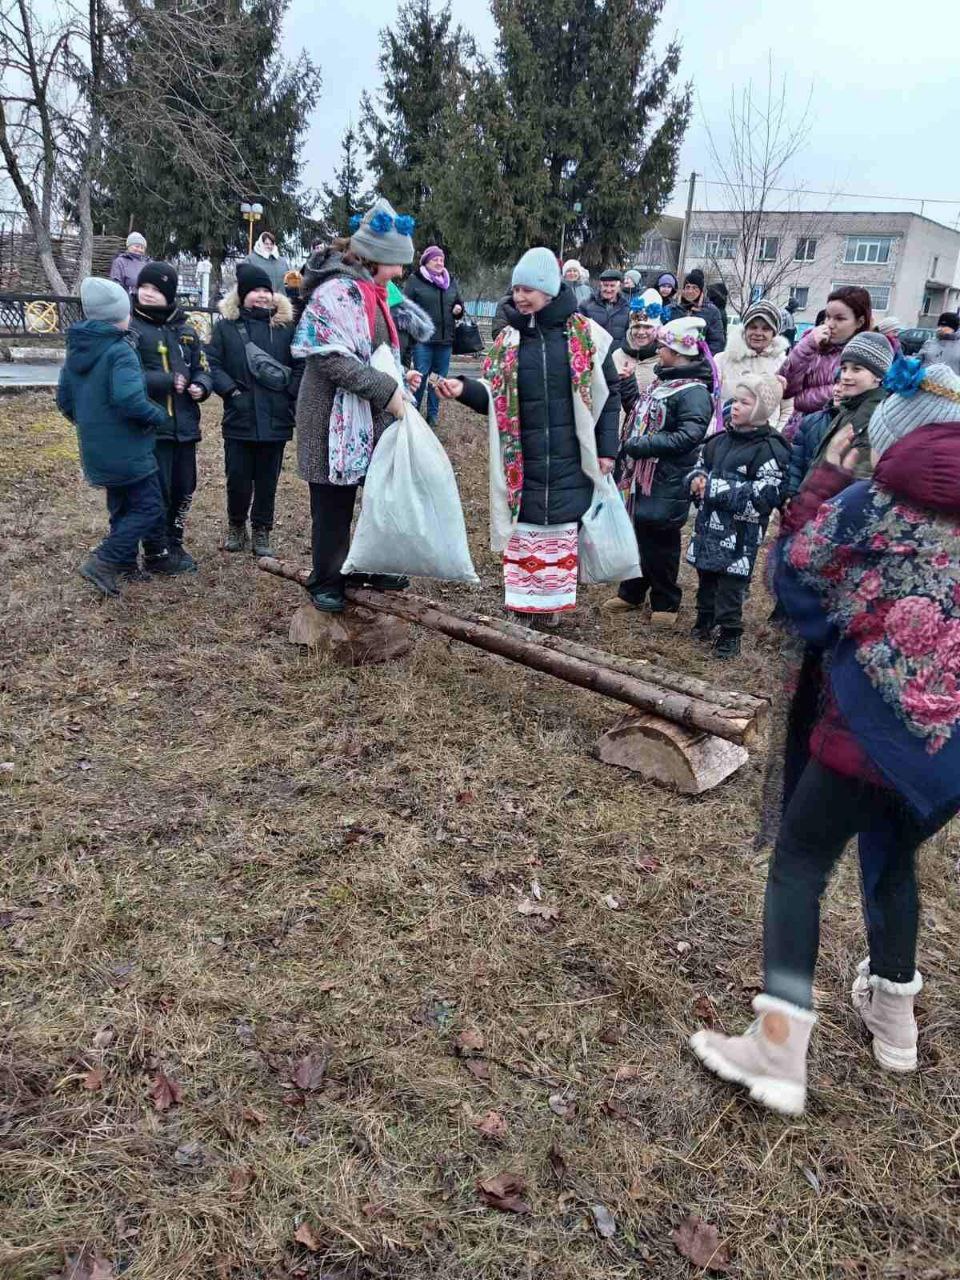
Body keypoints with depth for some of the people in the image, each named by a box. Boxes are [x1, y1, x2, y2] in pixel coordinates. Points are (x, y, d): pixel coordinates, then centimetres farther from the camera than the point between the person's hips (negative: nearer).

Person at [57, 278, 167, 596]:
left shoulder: (76, 350, 8)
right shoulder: (119, 352, -19)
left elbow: (64, 400, 15)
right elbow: (129, 400, -31)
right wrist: (159, 415, -15)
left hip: (97, 449, 9)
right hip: (127, 449, -9)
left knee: (122, 507, 21)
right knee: (149, 508, 0)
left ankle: (125, 564, 26)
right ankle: (102, 562, -7)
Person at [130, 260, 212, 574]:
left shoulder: (185, 329, 13)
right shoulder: (130, 327, -5)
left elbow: (201, 368, 16)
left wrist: (201, 387, -6)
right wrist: (168, 382, -16)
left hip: (184, 424, 6)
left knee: (183, 489, 12)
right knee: (156, 491, -3)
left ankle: (174, 544, 29)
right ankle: (157, 554, 10)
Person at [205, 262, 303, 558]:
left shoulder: (285, 326, 5)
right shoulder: (227, 326, 2)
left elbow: (300, 365, 7)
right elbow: (212, 364, 1)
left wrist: (290, 392, -5)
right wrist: (230, 390, -10)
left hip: (275, 419, 1)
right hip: (239, 419, -1)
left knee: (267, 481, 8)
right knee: (238, 479, 4)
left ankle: (261, 531, 21)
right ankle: (236, 526, 26)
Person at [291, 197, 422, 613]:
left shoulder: (371, 291, 15)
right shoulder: (335, 292, -17)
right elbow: (333, 358, -24)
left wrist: (399, 375, 6)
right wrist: (386, 390, -23)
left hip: (375, 419, 9)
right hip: (338, 419, -9)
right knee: (333, 505, 3)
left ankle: (374, 566, 32)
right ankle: (326, 582, 18)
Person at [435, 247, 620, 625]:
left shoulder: (586, 334, -3)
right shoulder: (509, 338, 6)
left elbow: (608, 391, 1)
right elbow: (494, 397, 6)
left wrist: (606, 448, -3)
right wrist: (465, 389, -14)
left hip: (569, 459, -2)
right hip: (523, 460, 2)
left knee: (562, 529, 4)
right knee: (524, 527, 4)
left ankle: (554, 600, 18)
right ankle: (525, 598, 15)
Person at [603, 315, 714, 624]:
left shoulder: (694, 392, -16)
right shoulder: (660, 381, 13)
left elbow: (687, 436, -25)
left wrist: (641, 445, -24)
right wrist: (629, 448, 10)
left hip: (667, 483, -9)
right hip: (642, 475, 9)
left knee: (661, 541, 1)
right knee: (636, 533, 16)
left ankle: (666, 602, 16)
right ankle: (631, 592, 29)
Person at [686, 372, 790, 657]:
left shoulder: (769, 449, -14)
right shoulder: (721, 439, 10)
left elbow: (766, 494, -21)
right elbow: (700, 465, 25)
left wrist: (715, 489, -21)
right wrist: (696, 480, -2)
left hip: (740, 534, -7)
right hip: (709, 524, 7)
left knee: (731, 583, -2)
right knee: (706, 577, 18)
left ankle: (729, 634, 11)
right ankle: (704, 623, 35)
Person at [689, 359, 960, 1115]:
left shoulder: (873, 502, -4)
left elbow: (794, 571, 4)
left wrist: (827, 475, 10)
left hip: (880, 721, -5)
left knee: (800, 864, 4)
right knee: (896, 855, 26)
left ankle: (779, 1050, -2)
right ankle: (893, 1014, 39)